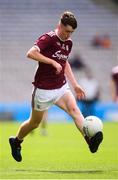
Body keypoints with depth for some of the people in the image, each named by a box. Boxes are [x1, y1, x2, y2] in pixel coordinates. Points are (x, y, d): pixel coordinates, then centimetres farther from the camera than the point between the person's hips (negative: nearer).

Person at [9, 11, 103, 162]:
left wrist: (75, 85, 22)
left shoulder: (68, 43, 8)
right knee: (35, 123, 10)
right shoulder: (48, 39, -15)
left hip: (61, 87, 5)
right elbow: (31, 53, -30)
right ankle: (16, 141, 36)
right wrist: (53, 62, -31)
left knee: (74, 110, -20)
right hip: (43, 89, -5)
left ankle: (90, 140, -39)